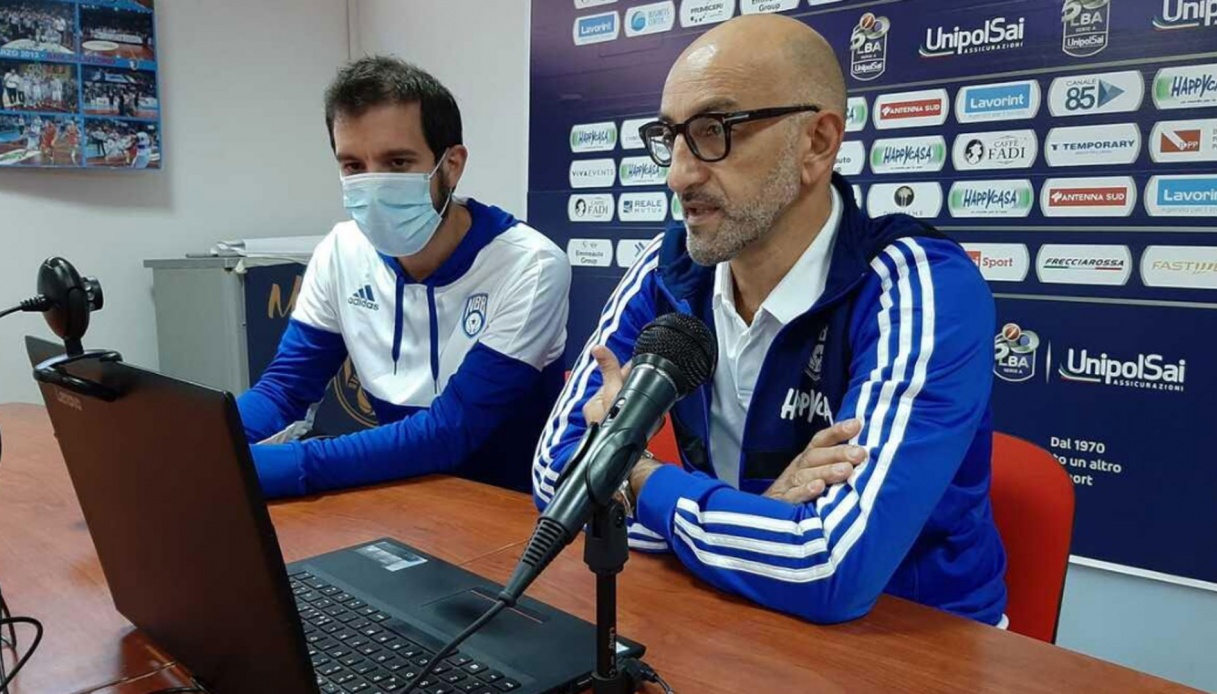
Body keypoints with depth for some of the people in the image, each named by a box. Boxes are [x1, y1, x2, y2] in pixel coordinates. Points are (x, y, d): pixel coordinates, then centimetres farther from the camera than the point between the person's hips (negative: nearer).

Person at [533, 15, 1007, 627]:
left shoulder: (925, 294, -21)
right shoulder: (668, 272, -7)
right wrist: (760, 516, -20)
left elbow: (829, 571, -29)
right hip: (737, 622, 4)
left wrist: (638, 477, -16)